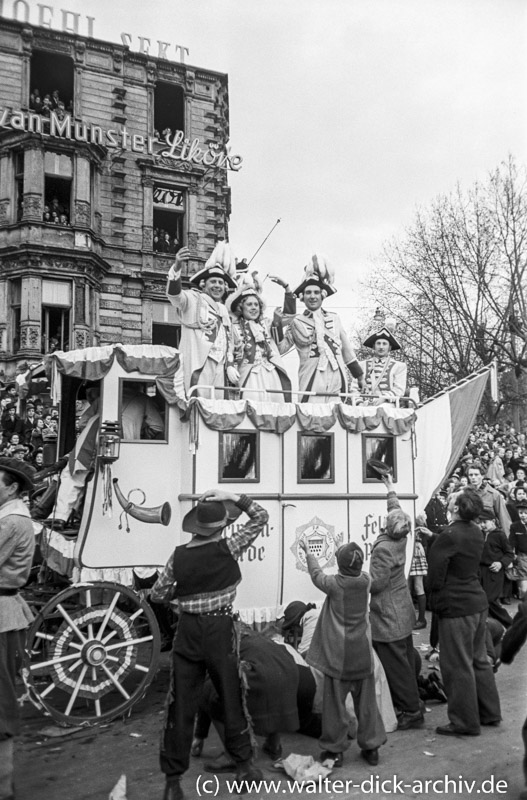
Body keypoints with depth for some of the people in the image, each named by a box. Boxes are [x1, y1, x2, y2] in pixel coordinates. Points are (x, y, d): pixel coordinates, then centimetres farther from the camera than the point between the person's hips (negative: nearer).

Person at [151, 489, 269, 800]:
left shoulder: (179, 556, -4)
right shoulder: (228, 548, -11)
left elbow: (157, 596, 5)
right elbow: (262, 517, -2)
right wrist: (232, 497, -6)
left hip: (188, 631, 2)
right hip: (220, 629, -2)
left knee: (182, 704, 10)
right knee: (231, 698, 15)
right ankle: (244, 762, 30)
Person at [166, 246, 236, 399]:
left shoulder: (223, 309, 25)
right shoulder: (193, 298, 3)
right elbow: (174, 294, -17)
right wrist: (177, 268, -35)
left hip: (219, 368, 7)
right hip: (198, 365, -7)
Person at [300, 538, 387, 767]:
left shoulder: (334, 584, -14)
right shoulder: (365, 581, -7)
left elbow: (317, 575, 5)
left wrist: (308, 552, 19)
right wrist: (351, 553, 26)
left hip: (338, 656, -3)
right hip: (363, 655, 4)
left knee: (335, 703, 8)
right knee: (366, 702, 15)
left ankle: (334, 749, 17)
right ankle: (371, 747, 23)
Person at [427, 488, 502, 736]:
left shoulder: (449, 536, -22)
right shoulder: (475, 531, 5)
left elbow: (435, 577, -18)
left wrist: (436, 600, 0)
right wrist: (431, 537, 7)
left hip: (456, 607, -9)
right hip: (478, 601, 9)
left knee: (458, 666, 3)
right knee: (479, 659, 20)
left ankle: (465, 722, 14)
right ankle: (489, 712, 32)